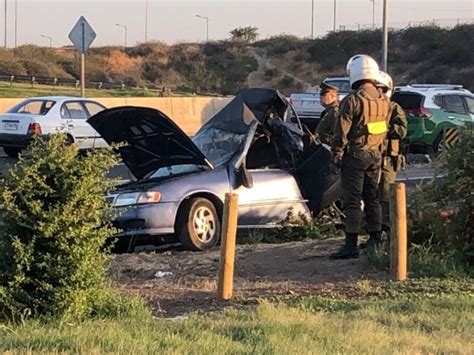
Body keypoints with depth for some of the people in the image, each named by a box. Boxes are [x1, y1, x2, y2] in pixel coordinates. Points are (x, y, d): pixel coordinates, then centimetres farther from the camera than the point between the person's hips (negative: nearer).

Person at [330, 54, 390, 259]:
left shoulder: (353, 100, -16)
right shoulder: (383, 101, 6)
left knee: (352, 200, -5)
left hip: (355, 155, -7)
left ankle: (351, 245, -7)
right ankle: (376, 240, 17)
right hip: (375, 155, 7)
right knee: (372, 198, 14)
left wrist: (336, 155, -6)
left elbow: (341, 132, -14)